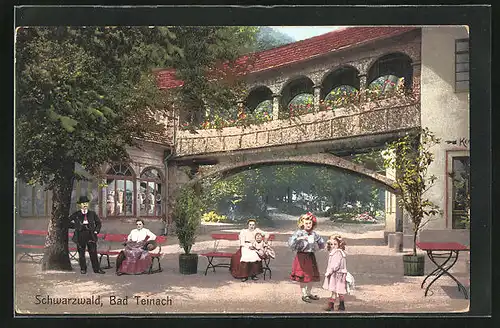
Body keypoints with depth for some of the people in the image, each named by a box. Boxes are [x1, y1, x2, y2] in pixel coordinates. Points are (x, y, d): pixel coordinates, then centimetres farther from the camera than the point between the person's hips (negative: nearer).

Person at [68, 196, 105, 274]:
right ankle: (83, 269, 15)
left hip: (91, 235, 0)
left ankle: (96, 269, 6)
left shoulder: (92, 214, 9)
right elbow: (68, 222, 11)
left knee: (93, 252, 0)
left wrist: (96, 231, 5)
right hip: (80, 235, 0)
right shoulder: (76, 214, 5)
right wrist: (75, 226, 2)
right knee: (81, 253, 5)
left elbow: (98, 223, 17)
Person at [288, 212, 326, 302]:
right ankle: (304, 295, 14)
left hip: (311, 257, 5)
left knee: (311, 276, 12)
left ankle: (309, 293, 27)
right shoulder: (299, 233, -13)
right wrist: (299, 238, -40)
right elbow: (290, 243, -28)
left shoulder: (314, 234, 4)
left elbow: (321, 244, 18)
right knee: (302, 277, 1)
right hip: (302, 257, -5)